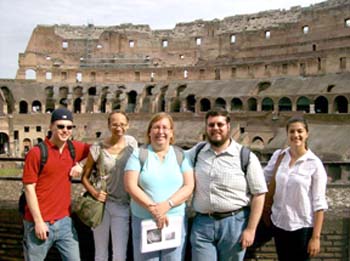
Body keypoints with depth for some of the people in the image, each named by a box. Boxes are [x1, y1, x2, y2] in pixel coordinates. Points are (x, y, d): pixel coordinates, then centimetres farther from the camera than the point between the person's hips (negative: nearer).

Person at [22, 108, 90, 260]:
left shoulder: (74, 149, 4)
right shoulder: (36, 153, -10)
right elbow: (29, 188, -10)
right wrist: (38, 221, -13)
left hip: (65, 220, 5)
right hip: (40, 222, -5)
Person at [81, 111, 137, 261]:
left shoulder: (132, 142, -1)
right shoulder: (97, 148, -7)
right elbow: (85, 177, 2)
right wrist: (94, 192, -16)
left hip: (122, 205, 1)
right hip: (101, 203, -1)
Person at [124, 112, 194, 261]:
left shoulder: (181, 155, 5)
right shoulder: (139, 154, 1)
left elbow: (189, 186, -2)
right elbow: (130, 185, -8)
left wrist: (167, 205, -17)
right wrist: (153, 208, -17)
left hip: (176, 221, 1)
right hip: (143, 221, -1)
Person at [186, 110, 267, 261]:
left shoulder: (246, 156, -5)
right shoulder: (197, 152, 6)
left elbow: (259, 194, -5)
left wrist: (251, 229, -8)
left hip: (234, 222, -2)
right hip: (202, 223, 2)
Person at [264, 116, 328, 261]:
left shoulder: (315, 164, -11)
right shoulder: (278, 155, -1)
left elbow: (319, 203, -10)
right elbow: (263, 178, 13)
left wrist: (316, 237, -12)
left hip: (302, 227, -3)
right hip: (279, 223, 4)